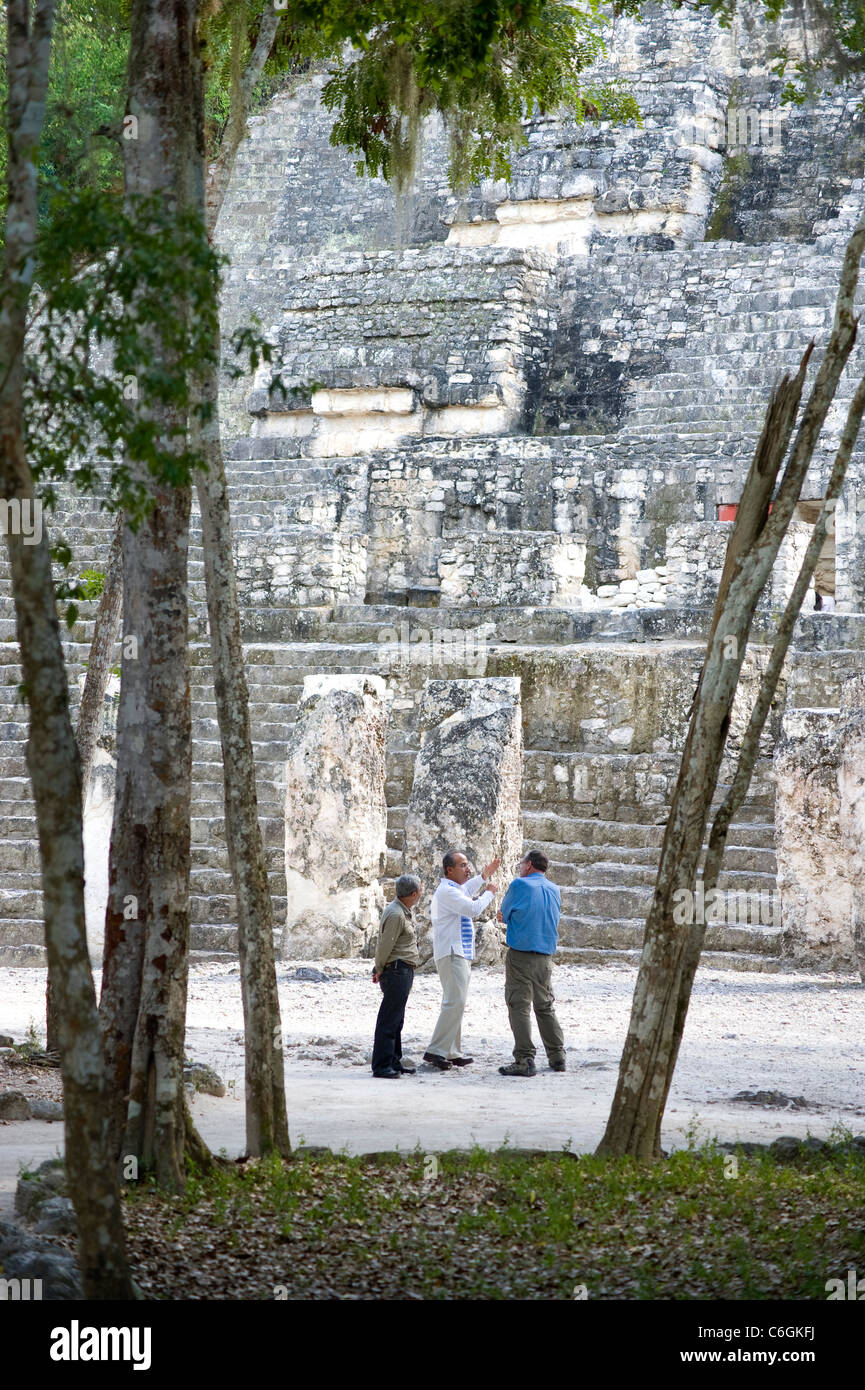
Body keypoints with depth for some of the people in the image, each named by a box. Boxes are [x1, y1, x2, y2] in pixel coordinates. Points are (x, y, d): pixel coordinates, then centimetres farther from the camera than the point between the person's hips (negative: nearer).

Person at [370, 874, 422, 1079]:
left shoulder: (404, 911, 15)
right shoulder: (395, 914, -18)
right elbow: (385, 945, -16)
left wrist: (380, 969, 19)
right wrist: (380, 970, -4)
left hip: (404, 972, 10)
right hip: (397, 971, -10)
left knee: (396, 1020, 15)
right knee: (389, 1020, -9)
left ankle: (394, 1062, 22)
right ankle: (382, 1066, -9)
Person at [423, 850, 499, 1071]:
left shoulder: (455, 889, 19)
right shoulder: (446, 891, -14)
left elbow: (464, 892, 44)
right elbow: (473, 908, -23)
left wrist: (483, 876, 38)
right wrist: (489, 892, -8)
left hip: (461, 954, 11)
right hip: (451, 955, -11)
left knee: (455, 1003, 10)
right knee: (455, 1002, -18)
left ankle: (452, 1053, 12)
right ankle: (436, 1051, -21)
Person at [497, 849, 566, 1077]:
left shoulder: (520, 885, -8)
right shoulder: (554, 890, 11)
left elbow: (504, 913, 1)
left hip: (520, 954, -6)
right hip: (545, 956, 6)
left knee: (519, 1007, -5)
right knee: (545, 1007, 16)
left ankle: (525, 1060, -11)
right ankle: (557, 1057, 18)